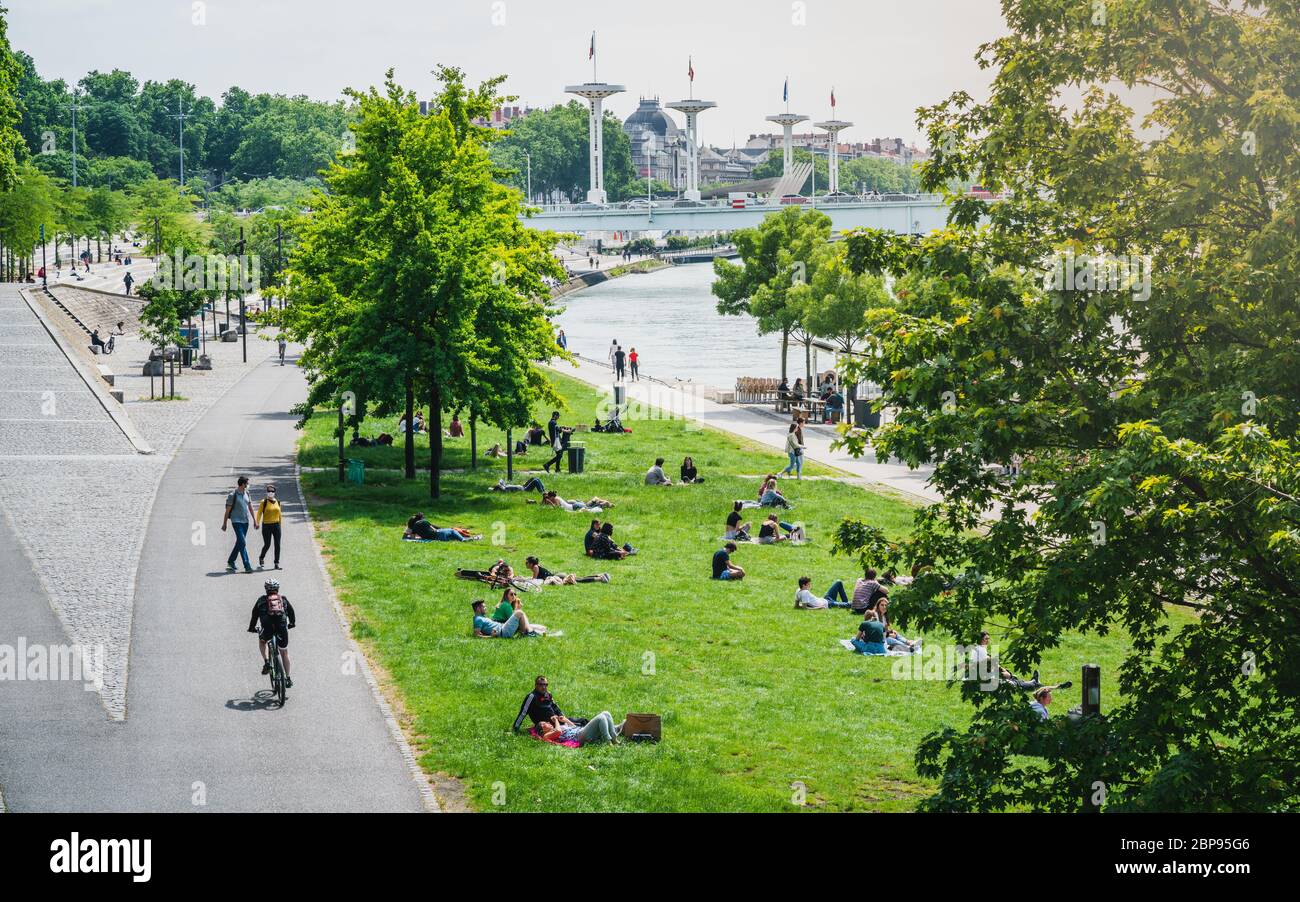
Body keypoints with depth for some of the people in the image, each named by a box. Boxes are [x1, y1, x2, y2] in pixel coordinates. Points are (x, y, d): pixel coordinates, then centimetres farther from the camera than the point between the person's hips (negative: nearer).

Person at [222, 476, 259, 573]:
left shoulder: (246, 494, 9)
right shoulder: (233, 495, -9)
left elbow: (251, 508, 15)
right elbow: (227, 511, -4)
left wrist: (255, 521, 11)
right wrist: (224, 524, 0)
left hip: (245, 521, 7)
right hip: (236, 521, -7)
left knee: (240, 543, 12)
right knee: (242, 542, -13)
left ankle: (230, 561, 26)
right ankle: (247, 566, -16)